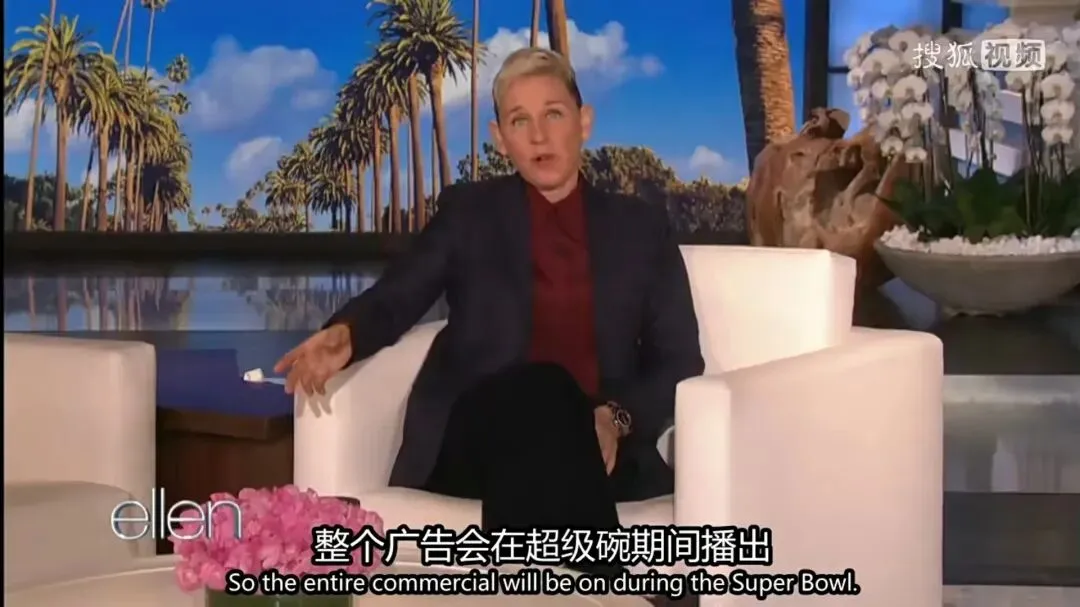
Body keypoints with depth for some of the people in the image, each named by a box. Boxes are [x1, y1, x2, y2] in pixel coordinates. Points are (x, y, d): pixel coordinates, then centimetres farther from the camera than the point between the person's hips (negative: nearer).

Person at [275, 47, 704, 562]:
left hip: (596, 451, 0)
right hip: (479, 438, 0)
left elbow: (679, 361, 11)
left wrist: (618, 419, -10)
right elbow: (394, 299, 5)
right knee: (544, 388, -37)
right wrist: (346, 335, -20)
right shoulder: (468, 211, 16)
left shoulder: (640, 226, 17)